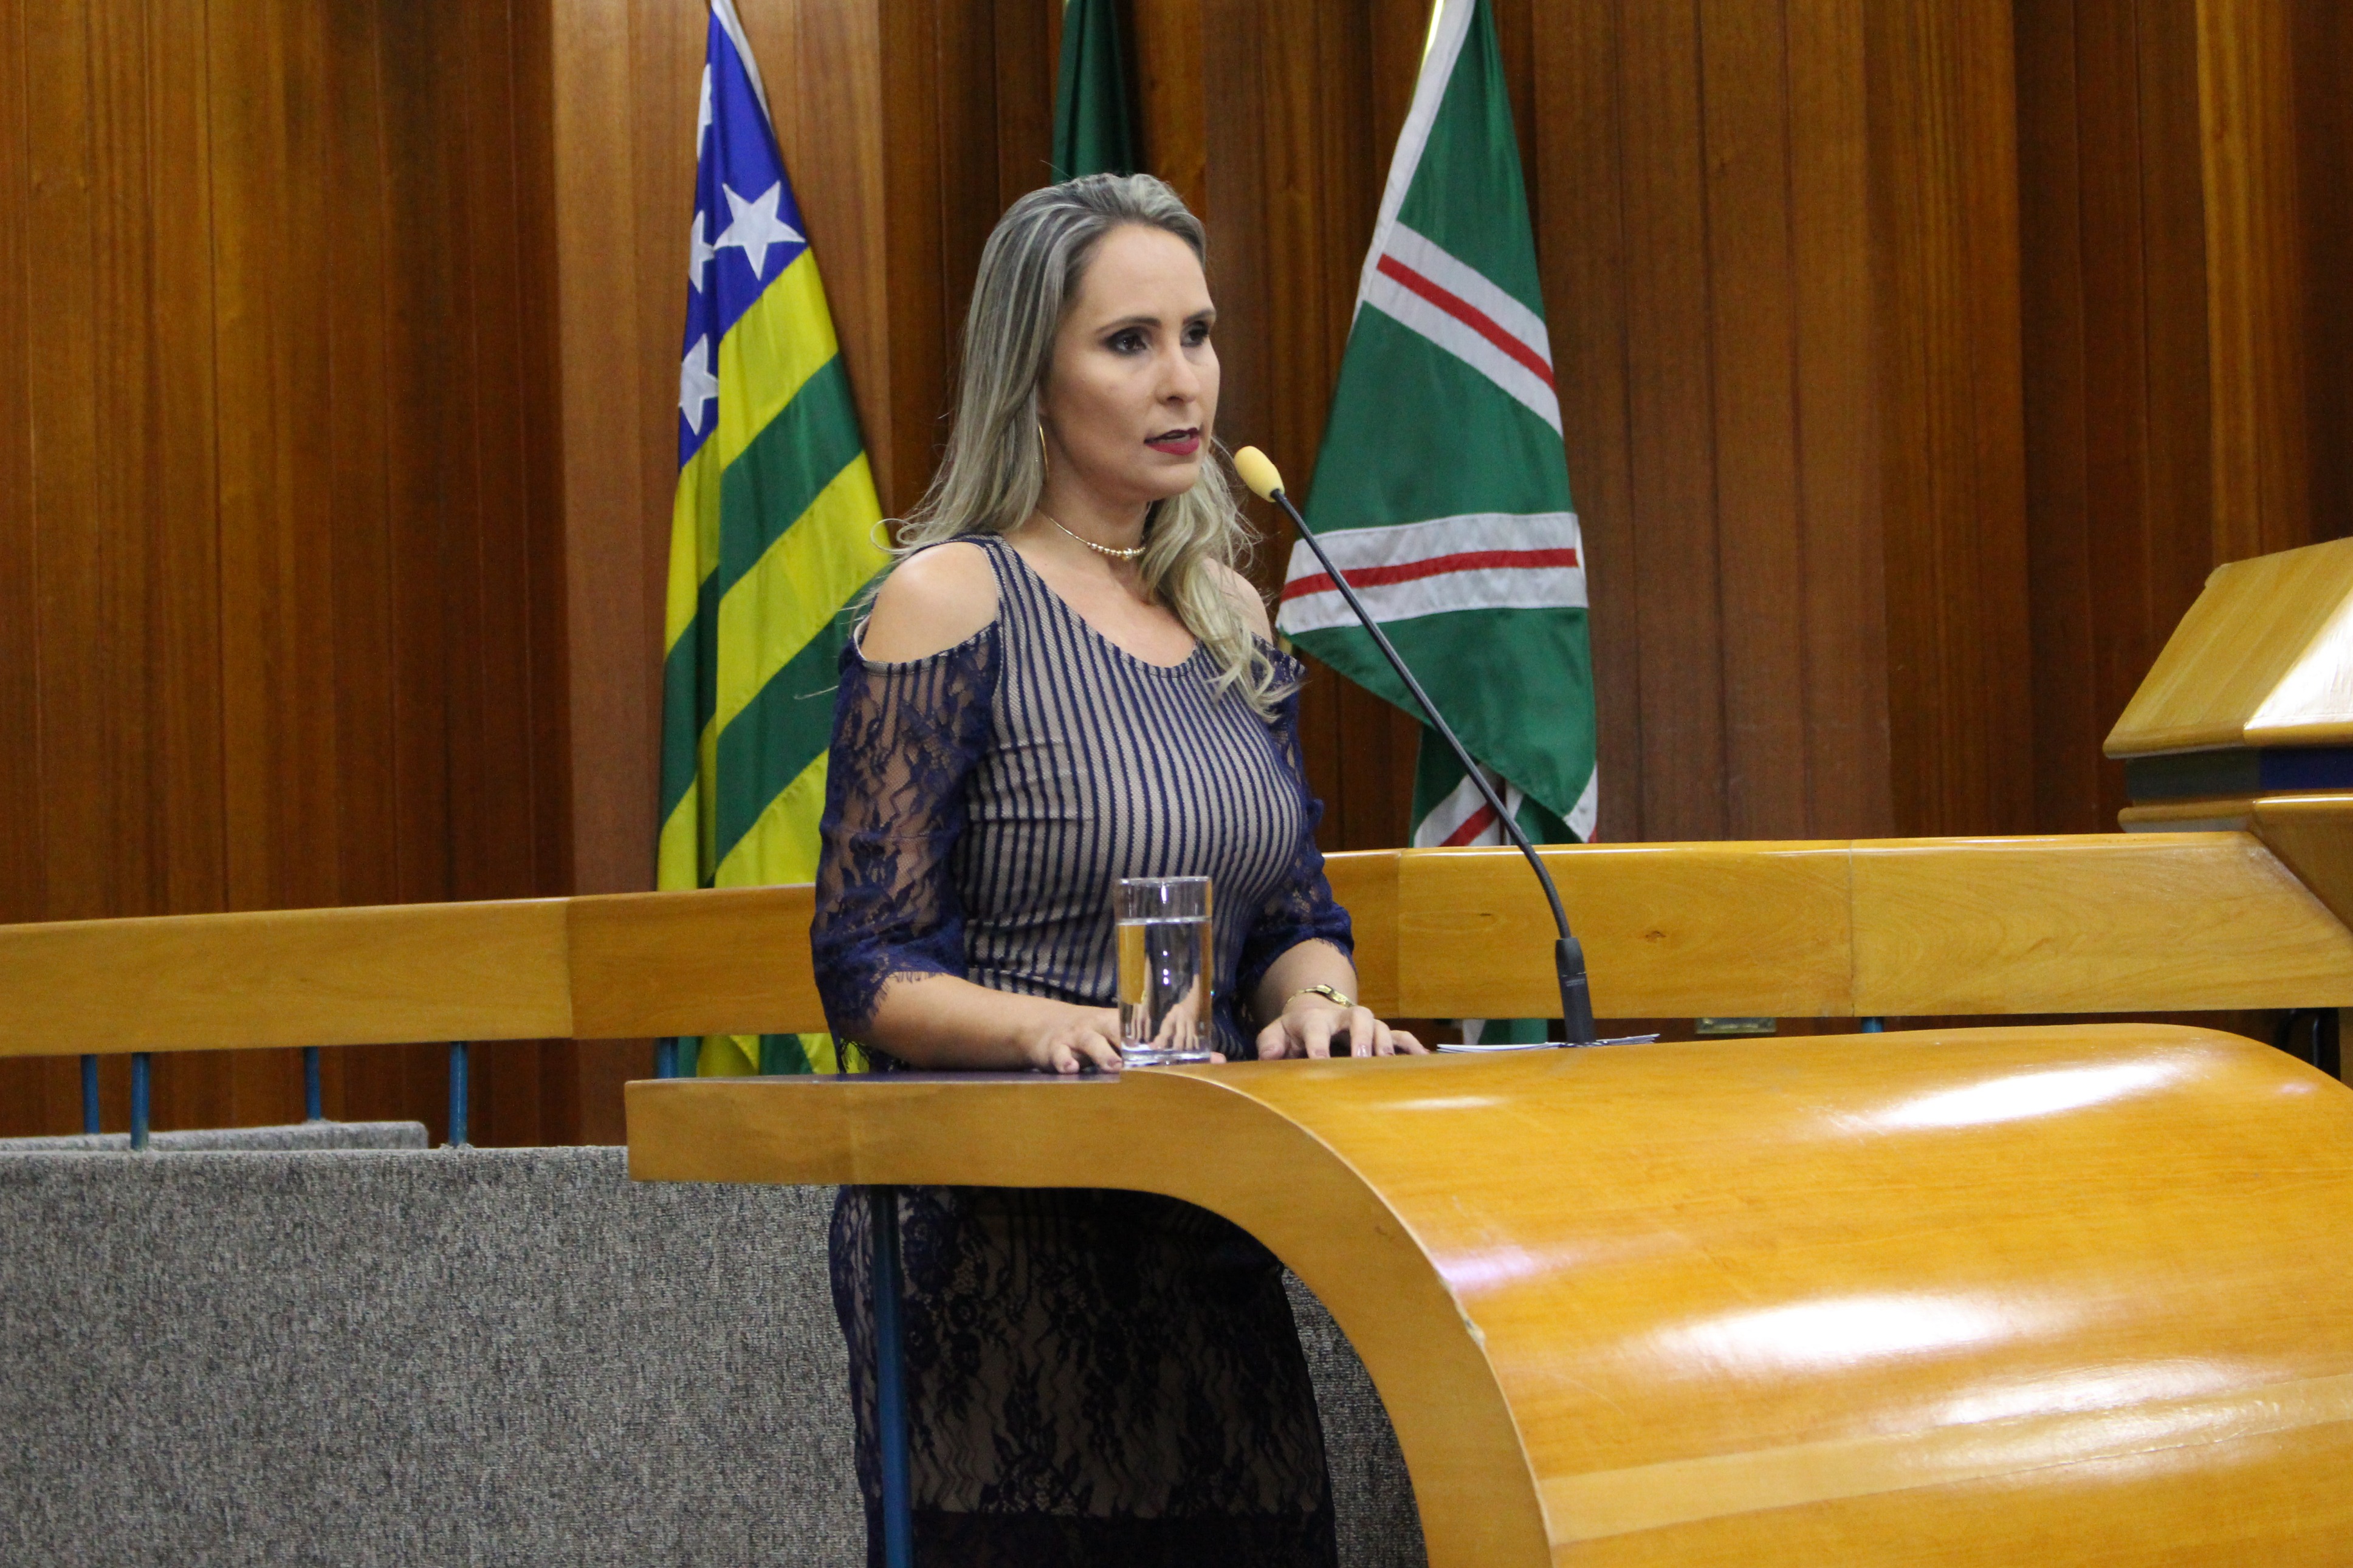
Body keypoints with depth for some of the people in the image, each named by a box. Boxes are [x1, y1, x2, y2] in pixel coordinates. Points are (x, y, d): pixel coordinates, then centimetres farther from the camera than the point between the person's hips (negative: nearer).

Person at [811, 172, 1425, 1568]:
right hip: (995, 1232, -6)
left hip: (1205, 1237, 6)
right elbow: (869, 968, -10)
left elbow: (1295, 913, 16)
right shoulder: (953, 601, -7)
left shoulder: (1229, 614, 12)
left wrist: (1315, 1000, -6)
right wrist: (1049, 1026, -27)